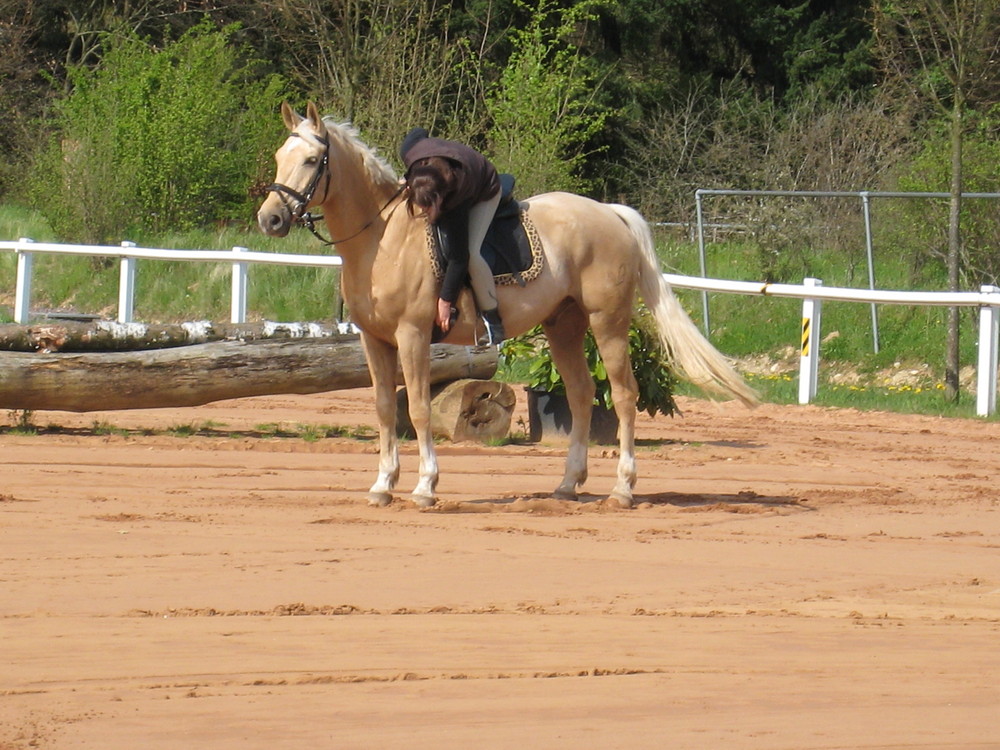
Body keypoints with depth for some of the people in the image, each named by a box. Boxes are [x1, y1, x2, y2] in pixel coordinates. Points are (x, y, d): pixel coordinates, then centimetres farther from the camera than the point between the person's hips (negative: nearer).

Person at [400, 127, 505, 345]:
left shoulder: (457, 198, -45)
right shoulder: (411, 153, -37)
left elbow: (459, 257, -38)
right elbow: (418, 133, -8)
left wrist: (445, 302, -32)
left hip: (484, 194, -7)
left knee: (470, 252, -23)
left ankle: (494, 322, -10)